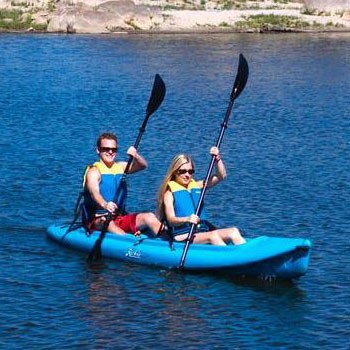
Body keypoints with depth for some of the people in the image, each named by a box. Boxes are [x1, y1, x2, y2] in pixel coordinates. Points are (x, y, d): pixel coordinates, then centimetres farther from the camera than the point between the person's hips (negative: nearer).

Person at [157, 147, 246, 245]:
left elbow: (221, 176, 17)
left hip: (203, 232, 6)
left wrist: (217, 159, 1)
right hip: (182, 236, -6)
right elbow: (171, 220, -13)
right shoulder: (170, 193, 2)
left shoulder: (196, 186, 20)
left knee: (233, 231, -18)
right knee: (213, 236, -32)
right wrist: (187, 219, -33)